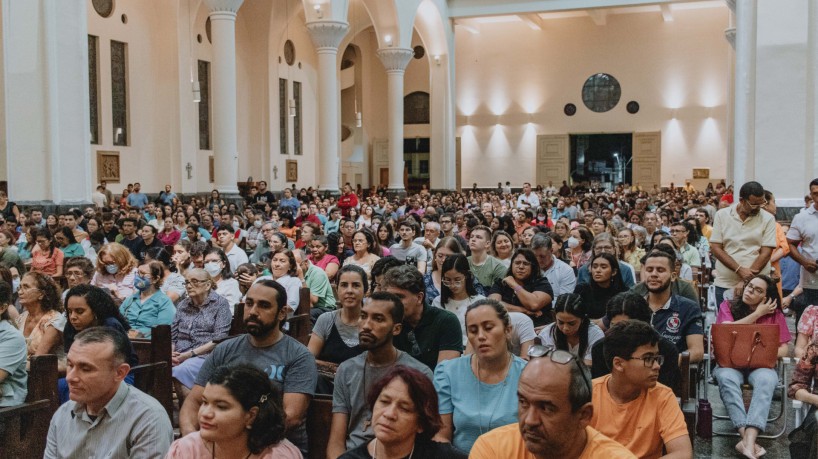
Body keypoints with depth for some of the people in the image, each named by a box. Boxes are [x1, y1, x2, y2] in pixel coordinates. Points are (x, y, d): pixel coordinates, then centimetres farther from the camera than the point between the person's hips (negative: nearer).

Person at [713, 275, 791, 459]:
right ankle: (748, 439, -43)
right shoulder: (727, 306, 6)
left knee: (766, 380, -36)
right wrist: (757, 314, -7)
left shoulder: (775, 314, 8)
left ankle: (748, 441, -45)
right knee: (726, 377, -37)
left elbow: (784, 349, 3)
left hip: (761, 365, 1)